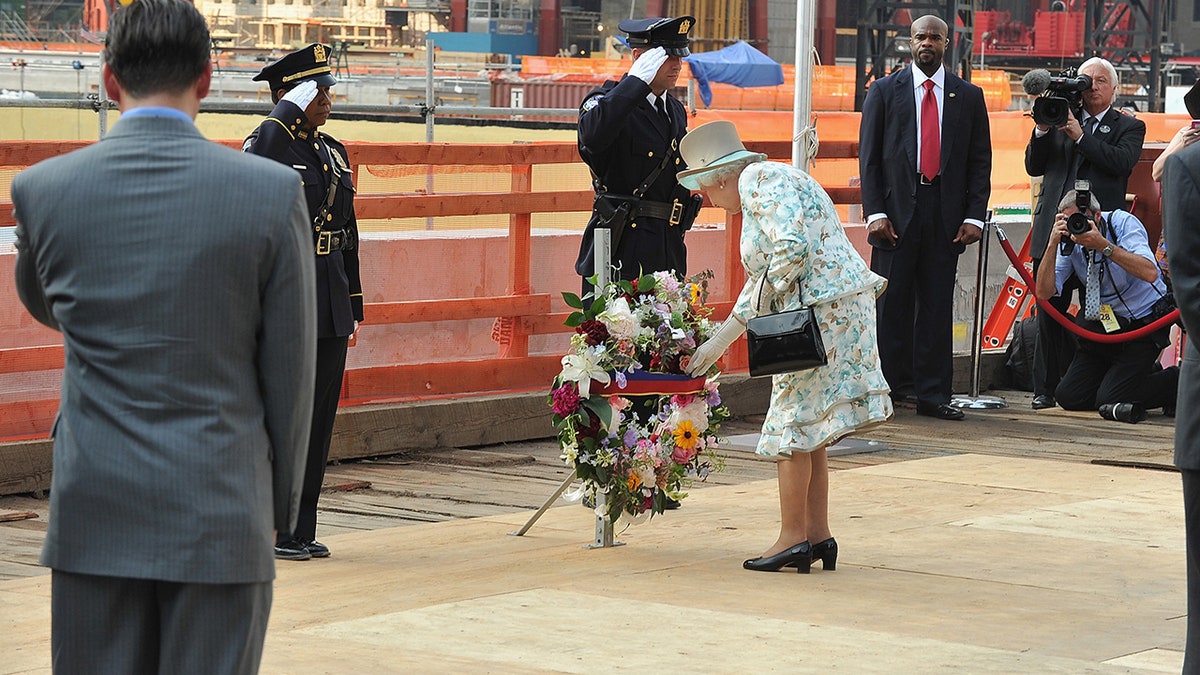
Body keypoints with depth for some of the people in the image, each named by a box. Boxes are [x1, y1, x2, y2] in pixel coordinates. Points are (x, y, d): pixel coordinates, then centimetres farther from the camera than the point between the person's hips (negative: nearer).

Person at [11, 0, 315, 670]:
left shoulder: (42, 190, -2)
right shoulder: (272, 192, -7)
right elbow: (290, 368, -2)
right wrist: (281, 501, 11)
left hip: (95, 516, 1)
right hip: (220, 514, -1)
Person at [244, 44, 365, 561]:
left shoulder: (333, 152, 16)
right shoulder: (268, 145, -5)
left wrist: (353, 305, 16)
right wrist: (290, 110, -23)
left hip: (330, 307, 7)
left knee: (319, 417, 9)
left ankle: (301, 531, 16)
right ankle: (272, 533, 4)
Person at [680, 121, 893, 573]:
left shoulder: (759, 181, -7)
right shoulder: (764, 185, 24)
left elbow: (793, 248, -22)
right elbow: (762, 284, 28)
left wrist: (766, 300, -6)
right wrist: (717, 344, 29)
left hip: (822, 309, -10)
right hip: (840, 309, 10)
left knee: (794, 425, -4)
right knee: (807, 427, 12)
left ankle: (793, 538, 0)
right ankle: (818, 536, 14)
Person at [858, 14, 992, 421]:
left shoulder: (969, 96, 10)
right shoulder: (885, 91, 7)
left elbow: (980, 161, 9)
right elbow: (869, 156, 4)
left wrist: (974, 216, -2)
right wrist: (875, 212, -7)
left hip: (946, 215, 1)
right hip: (897, 211, -1)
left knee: (937, 307, 2)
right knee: (892, 306, -1)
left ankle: (932, 394, 6)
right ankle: (889, 387, 6)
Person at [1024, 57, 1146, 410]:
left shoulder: (1129, 127, 8)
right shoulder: (1060, 120, 16)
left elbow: (1121, 162, -12)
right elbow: (1034, 166, 11)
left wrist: (1080, 135, -14)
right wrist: (1043, 130, -4)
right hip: (1054, 229, 3)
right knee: (1049, 312, 2)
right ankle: (1045, 388, 8)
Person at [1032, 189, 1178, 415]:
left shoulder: (1123, 223, -17)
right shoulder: (1070, 241, -5)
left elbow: (1149, 274, -33)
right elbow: (1044, 292, -13)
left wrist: (1103, 245, -39)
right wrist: (1053, 244, -24)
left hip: (1144, 324, -6)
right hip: (1104, 325, 6)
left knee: (1107, 401, -16)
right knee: (1068, 397, -1)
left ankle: (1177, 380, 7)